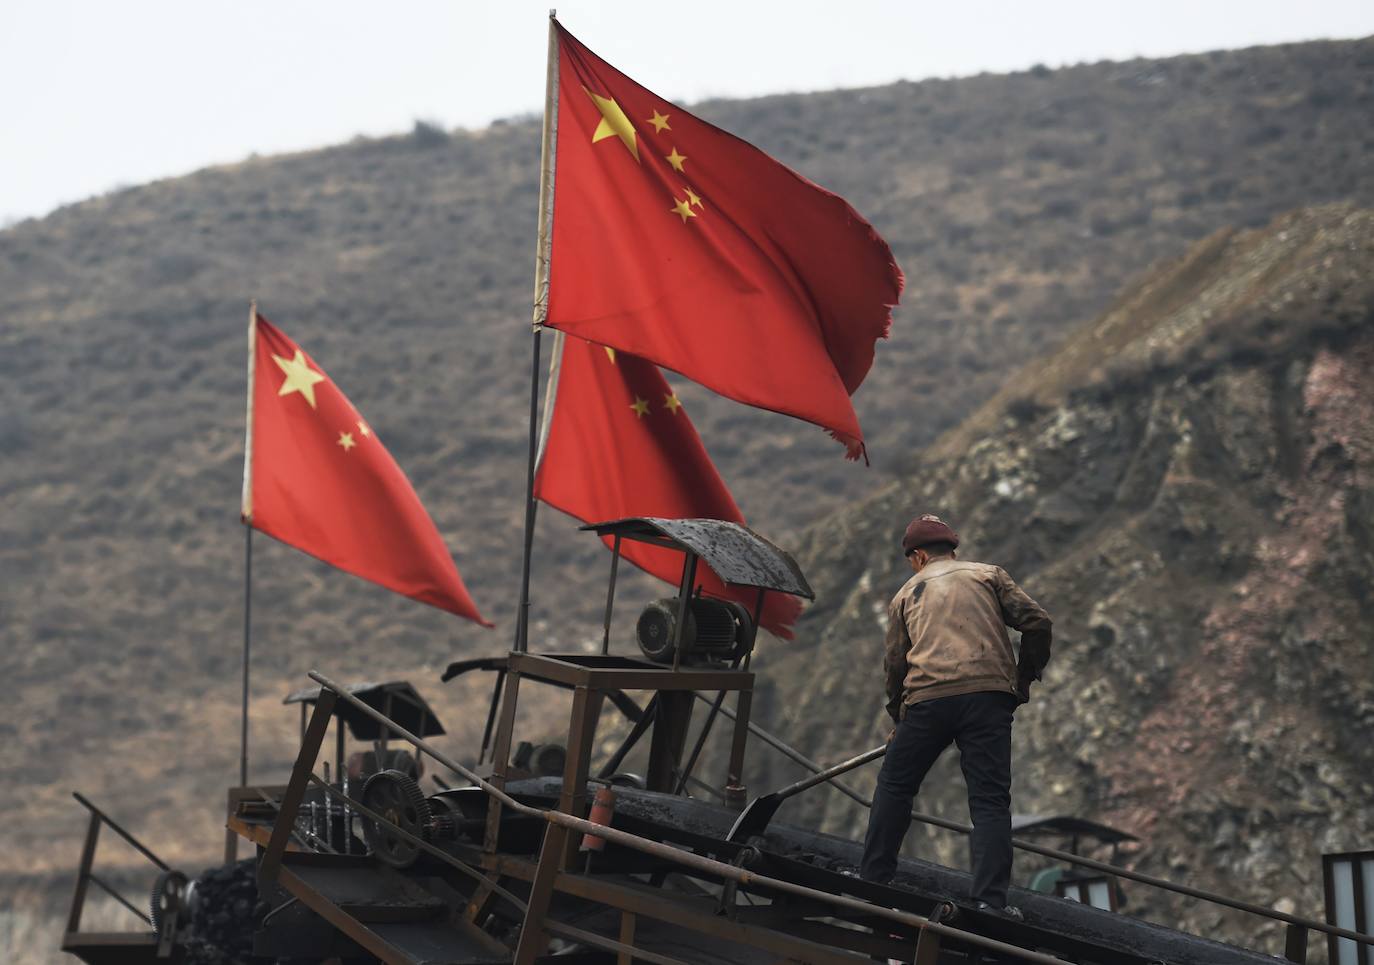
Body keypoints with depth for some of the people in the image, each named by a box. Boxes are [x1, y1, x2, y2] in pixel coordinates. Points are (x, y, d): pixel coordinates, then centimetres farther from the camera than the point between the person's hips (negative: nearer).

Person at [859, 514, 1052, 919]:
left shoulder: (907, 593, 21)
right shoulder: (989, 575, 18)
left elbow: (895, 662, 20)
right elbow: (1037, 622, 6)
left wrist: (899, 722, 32)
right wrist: (1025, 679, 19)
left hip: (928, 699, 1)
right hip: (989, 694, 0)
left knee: (894, 786, 18)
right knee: (990, 800, 0)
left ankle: (874, 876, 21)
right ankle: (990, 898, -9)